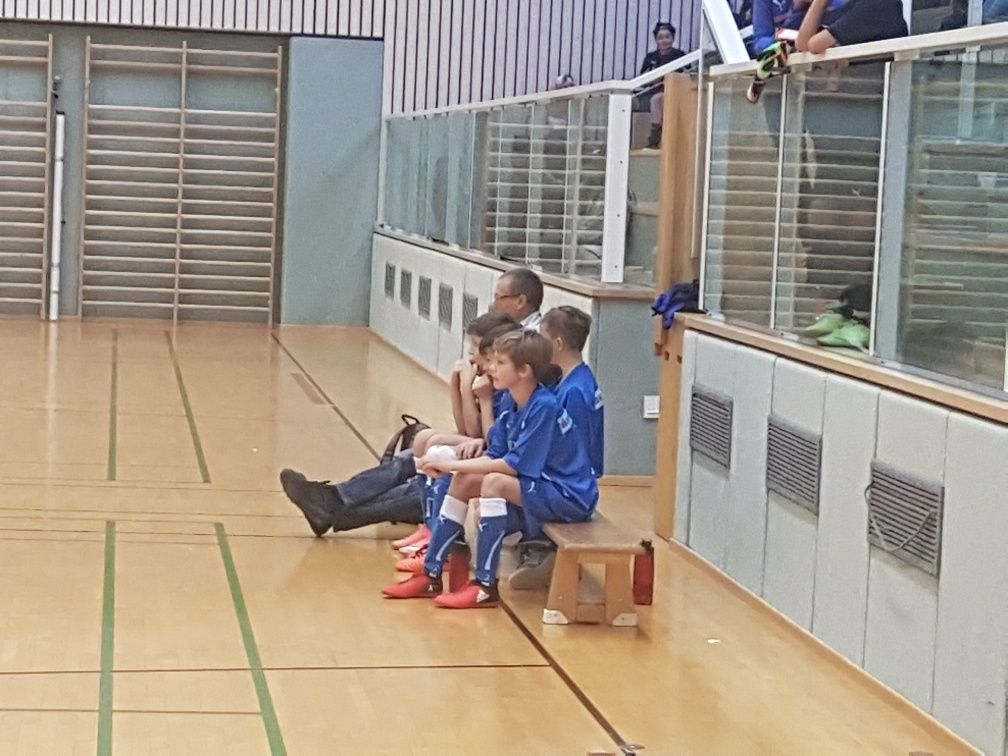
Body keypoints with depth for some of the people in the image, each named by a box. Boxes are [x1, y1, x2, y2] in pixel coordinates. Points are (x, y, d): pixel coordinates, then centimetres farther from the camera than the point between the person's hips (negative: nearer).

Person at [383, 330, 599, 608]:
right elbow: (493, 457, 5)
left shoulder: (544, 407, -21)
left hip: (571, 497, -9)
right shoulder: (514, 408, 5)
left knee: (494, 482, -29)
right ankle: (431, 576, 6)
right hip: (539, 490, 9)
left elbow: (515, 465, -25)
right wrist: (448, 466, -12)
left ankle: (486, 586, -22)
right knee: (463, 481, 3)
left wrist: (454, 464, -20)